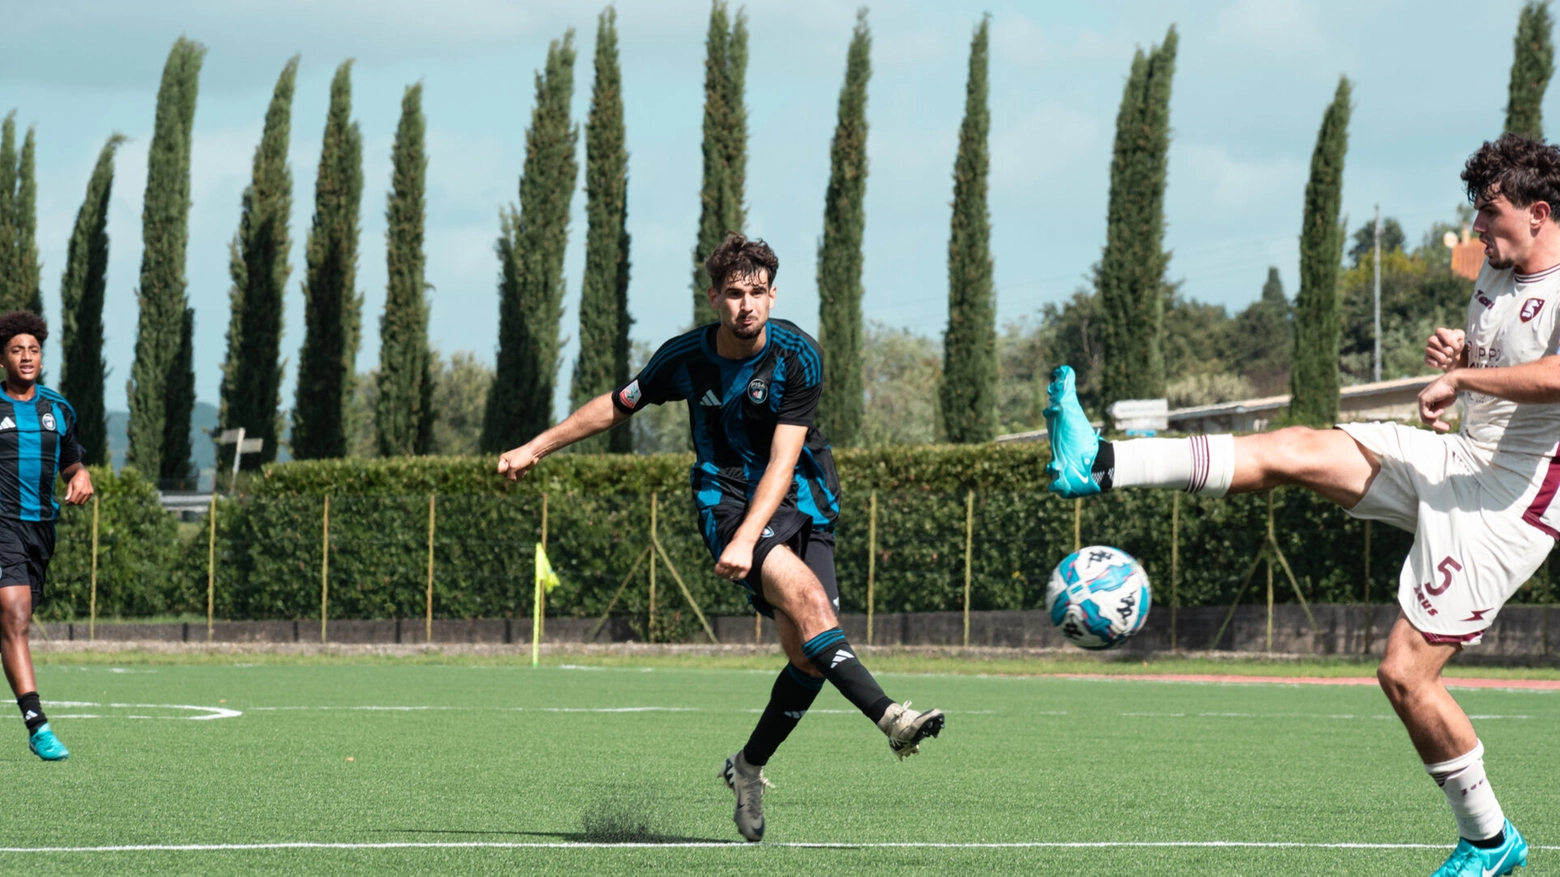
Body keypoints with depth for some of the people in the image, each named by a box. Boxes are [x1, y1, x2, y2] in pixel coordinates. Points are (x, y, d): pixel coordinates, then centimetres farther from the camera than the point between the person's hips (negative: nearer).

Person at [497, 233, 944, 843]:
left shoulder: (798, 357, -12)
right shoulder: (687, 357, -5)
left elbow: (783, 462, -19)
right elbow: (618, 405, 13)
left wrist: (745, 540, -31)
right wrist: (535, 449, 16)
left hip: (802, 500, 1)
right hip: (726, 494, -1)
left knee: (807, 653, -9)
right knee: (807, 598, -29)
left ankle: (748, 768, 13)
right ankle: (889, 717, -39)